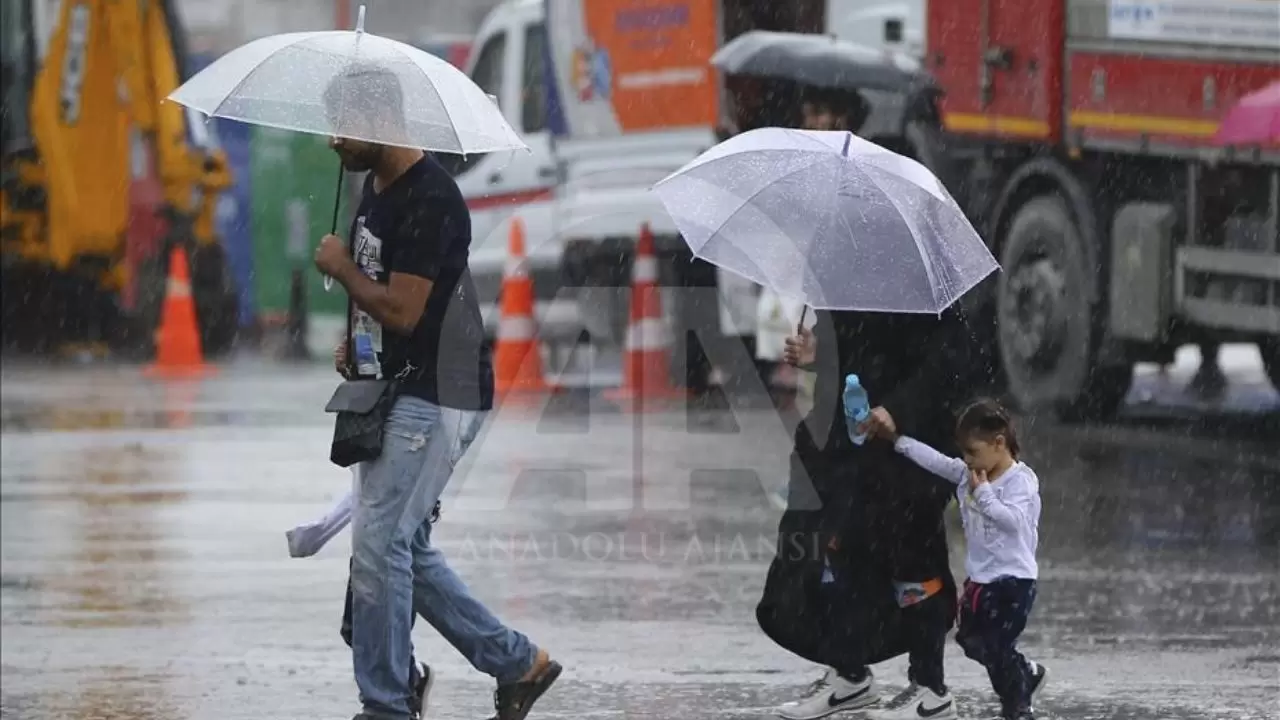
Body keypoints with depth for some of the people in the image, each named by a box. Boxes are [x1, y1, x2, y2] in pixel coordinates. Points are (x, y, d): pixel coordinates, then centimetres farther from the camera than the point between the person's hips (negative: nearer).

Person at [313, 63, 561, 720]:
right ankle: (517, 662, 19)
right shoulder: (375, 186, 11)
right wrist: (354, 340, 11)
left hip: (434, 399, -10)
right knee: (406, 549, 11)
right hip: (393, 388, 10)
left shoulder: (429, 201, -20)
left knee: (378, 545, -10)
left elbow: (402, 309, -24)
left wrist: (339, 268, -10)